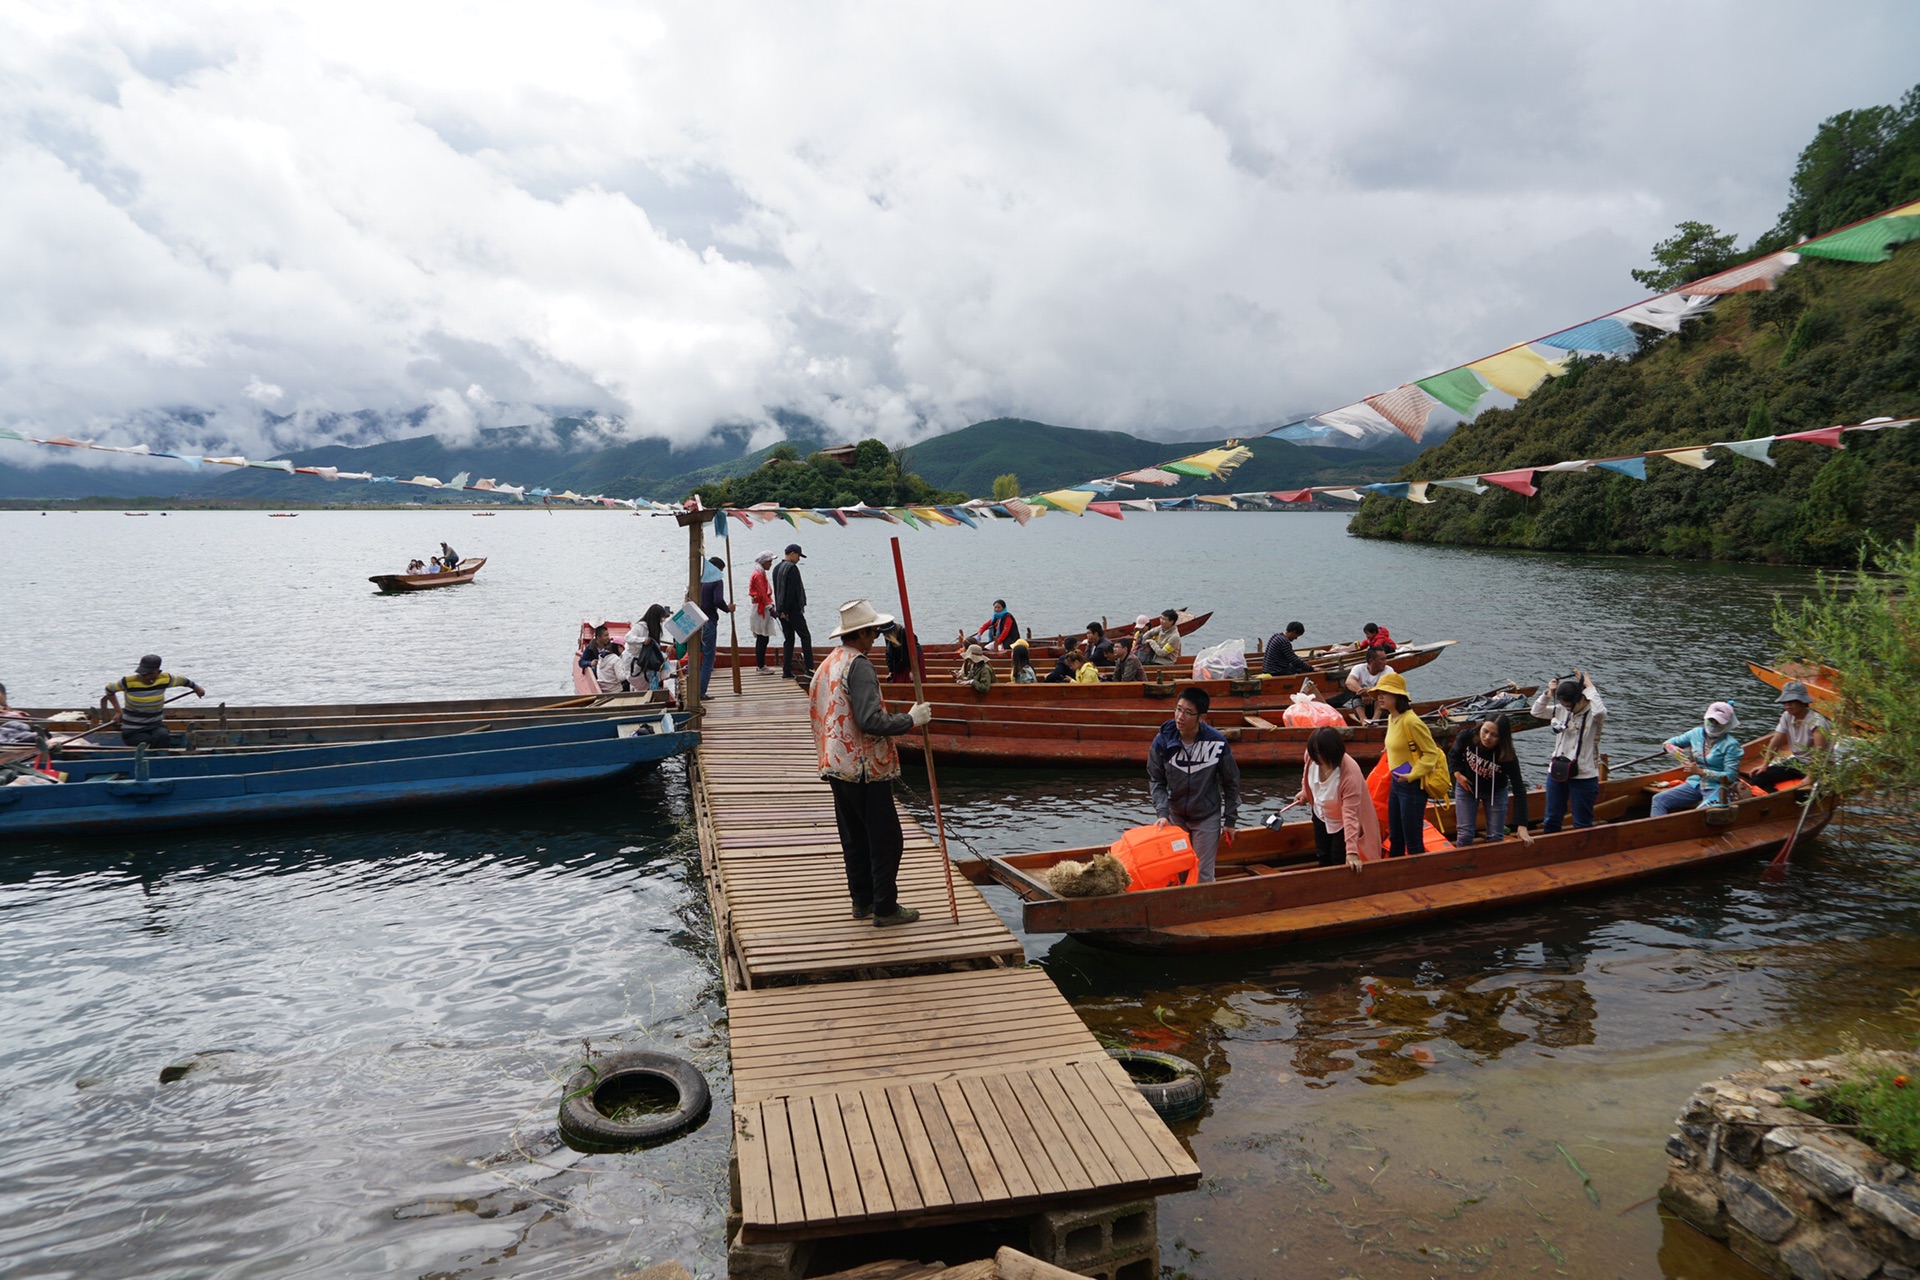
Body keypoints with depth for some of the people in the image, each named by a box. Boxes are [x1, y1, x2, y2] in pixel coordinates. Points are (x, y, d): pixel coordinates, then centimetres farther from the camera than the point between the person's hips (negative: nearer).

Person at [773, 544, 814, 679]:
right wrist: (786, 610, -17)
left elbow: (777, 590, 15)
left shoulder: (776, 568, 14)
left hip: (782, 611, 8)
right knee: (805, 636, 1)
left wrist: (780, 609, 14)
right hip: (792, 610, -8)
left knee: (788, 639, 10)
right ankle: (809, 667, 0)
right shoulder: (792, 568, -14)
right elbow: (791, 591, -19)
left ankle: (786, 671, 6)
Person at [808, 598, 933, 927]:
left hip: (836, 766, 9)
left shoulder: (827, 665, 11)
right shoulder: (858, 666, -18)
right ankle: (885, 908, 5)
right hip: (866, 768, -9)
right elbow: (871, 721, -27)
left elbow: (815, 714, 19)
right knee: (885, 838, 0)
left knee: (854, 837, 16)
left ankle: (862, 901, 24)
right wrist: (911, 719, -18)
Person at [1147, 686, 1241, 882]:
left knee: (1203, 874, 4)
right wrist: (1162, 813, -19)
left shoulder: (1217, 742, -21)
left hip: (1208, 817, -2)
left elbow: (1231, 783, -6)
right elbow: (1156, 780, -6)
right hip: (1175, 816, 2)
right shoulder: (1163, 740, -18)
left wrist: (1230, 821, -1)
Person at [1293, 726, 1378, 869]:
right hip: (1321, 816, 6)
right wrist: (1304, 793, -6)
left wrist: (1351, 851, -44)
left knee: (1339, 862, 0)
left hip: (1342, 823, -5)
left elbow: (1350, 814, -42)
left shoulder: (1350, 774, -41)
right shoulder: (1311, 756, -25)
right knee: (1324, 858, 19)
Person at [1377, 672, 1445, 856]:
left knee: (1413, 842, -2)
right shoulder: (1392, 717, 6)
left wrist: (1411, 775, -20)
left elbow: (1431, 753, -18)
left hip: (1411, 786, -9)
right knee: (1395, 839, 20)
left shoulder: (1410, 721, -22)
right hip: (1396, 783, 9)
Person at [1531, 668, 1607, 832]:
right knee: (1551, 820, 15)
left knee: (1582, 824, 7)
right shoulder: (1562, 710, 3)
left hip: (1584, 777, -5)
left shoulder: (1593, 714, -13)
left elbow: (1600, 711, -36)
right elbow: (1537, 713, 9)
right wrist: (1548, 694, -6)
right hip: (1557, 773, 5)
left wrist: (1589, 686, -24)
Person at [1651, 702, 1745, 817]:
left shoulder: (1730, 745, -11)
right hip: (1695, 784, 6)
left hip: (1717, 788, -6)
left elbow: (1731, 776, -16)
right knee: (1659, 800, -13)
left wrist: (1700, 772, -20)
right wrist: (1672, 748, -9)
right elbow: (1668, 743, 16)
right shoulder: (1697, 733, 4)